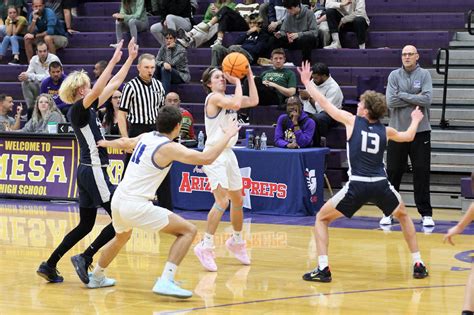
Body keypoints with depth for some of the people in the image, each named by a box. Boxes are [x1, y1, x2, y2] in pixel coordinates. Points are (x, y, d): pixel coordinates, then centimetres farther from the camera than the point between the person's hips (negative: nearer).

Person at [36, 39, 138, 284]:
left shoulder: (89, 109, 13)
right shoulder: (78, 110, -11)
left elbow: (113, 85, 17)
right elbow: (98, 89, -28)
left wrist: (130, 58, 16)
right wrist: (114, 60, -29)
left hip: (89, 171, 9)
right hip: (94, 171, -9)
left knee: (85, 225, 13)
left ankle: (49, 265, 13)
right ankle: (85, 258, -7)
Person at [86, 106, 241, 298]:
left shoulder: (146, 137, 11)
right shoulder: (168, 148, -12)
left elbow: (124, 142, 33)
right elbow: (206, 158, -20)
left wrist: (106, 143, 55)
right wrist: (227, 136, -7)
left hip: (118, 200, 9)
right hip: (137, 205, -8)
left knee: (122, 237, 38)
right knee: (188, 231, -4)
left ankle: (96, 276, 55)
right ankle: (165, 282, -15)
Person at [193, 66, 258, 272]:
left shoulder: (228, 98, 14)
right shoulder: (213, 97, -10)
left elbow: (253, 101, 6)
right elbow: (236, 104, -25)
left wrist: (249, 77, 5)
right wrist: (237, 82, -12)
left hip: (228, 153, 9)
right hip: (214, 154, -9)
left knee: (237, 201, 17)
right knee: (222, 201, -20)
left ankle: (236, 241, 35)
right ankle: (206, 246, -17)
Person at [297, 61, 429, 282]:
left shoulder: (352, 121, 5)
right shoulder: (385, 131, 14)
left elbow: (323, 103, 11)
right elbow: (408, 136, 34)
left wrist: (306, 81, 24)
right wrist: (415, 121, 55)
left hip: (357, 185, -3)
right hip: (380, 185, 3)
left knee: (321, 218, 13)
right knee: (403, 215, 32)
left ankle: (323, 269, -1)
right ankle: (418, 265, 27)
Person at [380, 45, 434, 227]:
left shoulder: (424, 75, 1)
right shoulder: (394, 75, 3)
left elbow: (427, 99, -14)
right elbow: (390, 101, -10)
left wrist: (403, 95, -12)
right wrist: (415, 99, -10)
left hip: (420, 131, -1)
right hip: (397, 130, 1)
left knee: (422, 173, 1)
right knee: (393, 173, 5)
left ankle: (426, 213, 7)